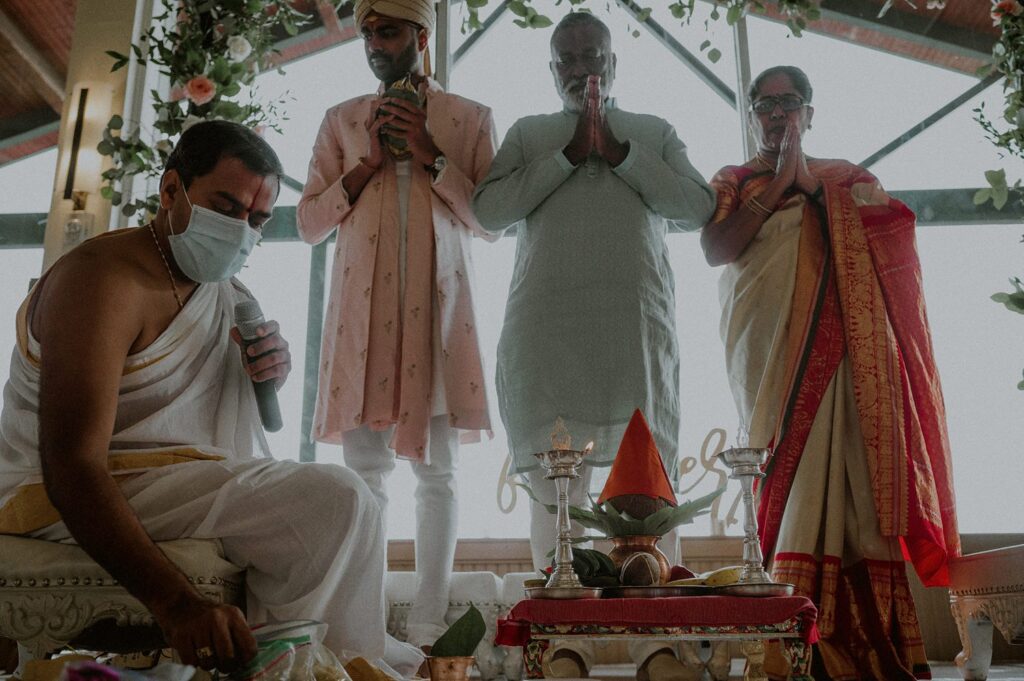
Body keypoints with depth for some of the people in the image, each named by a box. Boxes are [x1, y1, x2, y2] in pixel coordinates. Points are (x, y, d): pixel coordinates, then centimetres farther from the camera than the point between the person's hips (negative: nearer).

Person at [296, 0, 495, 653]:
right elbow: (310, 221, 11)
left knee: (437, 467, -3)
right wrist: (369, 163, -1)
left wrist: (432, 157, -6)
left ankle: (429, 620, 2)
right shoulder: (342, 120, 17)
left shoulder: (471, 118, 11)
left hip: (437, 302, -1)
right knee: (363, 466, -1)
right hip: (363, 302, 2)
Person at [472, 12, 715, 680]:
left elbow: (698, 205, 6)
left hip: (638, 324, 0)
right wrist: (568, 155, -1)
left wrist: (619, 153, -1)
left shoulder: (655, 131, 21)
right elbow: (489, 210, 5)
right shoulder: (528, 133, 20)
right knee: (556, 482, -4)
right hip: (547, 326, 0)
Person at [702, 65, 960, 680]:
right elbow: (715, 248, 0)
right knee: (797, 461, -13)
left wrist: (811, 184, 2)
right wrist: (778, 184, 1)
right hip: (771, 342, -1)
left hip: (842, 340, 1)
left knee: (843, 460, -9)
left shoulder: (848, 177, 23)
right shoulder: (733, 183, 19)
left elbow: (897, 227, 7)